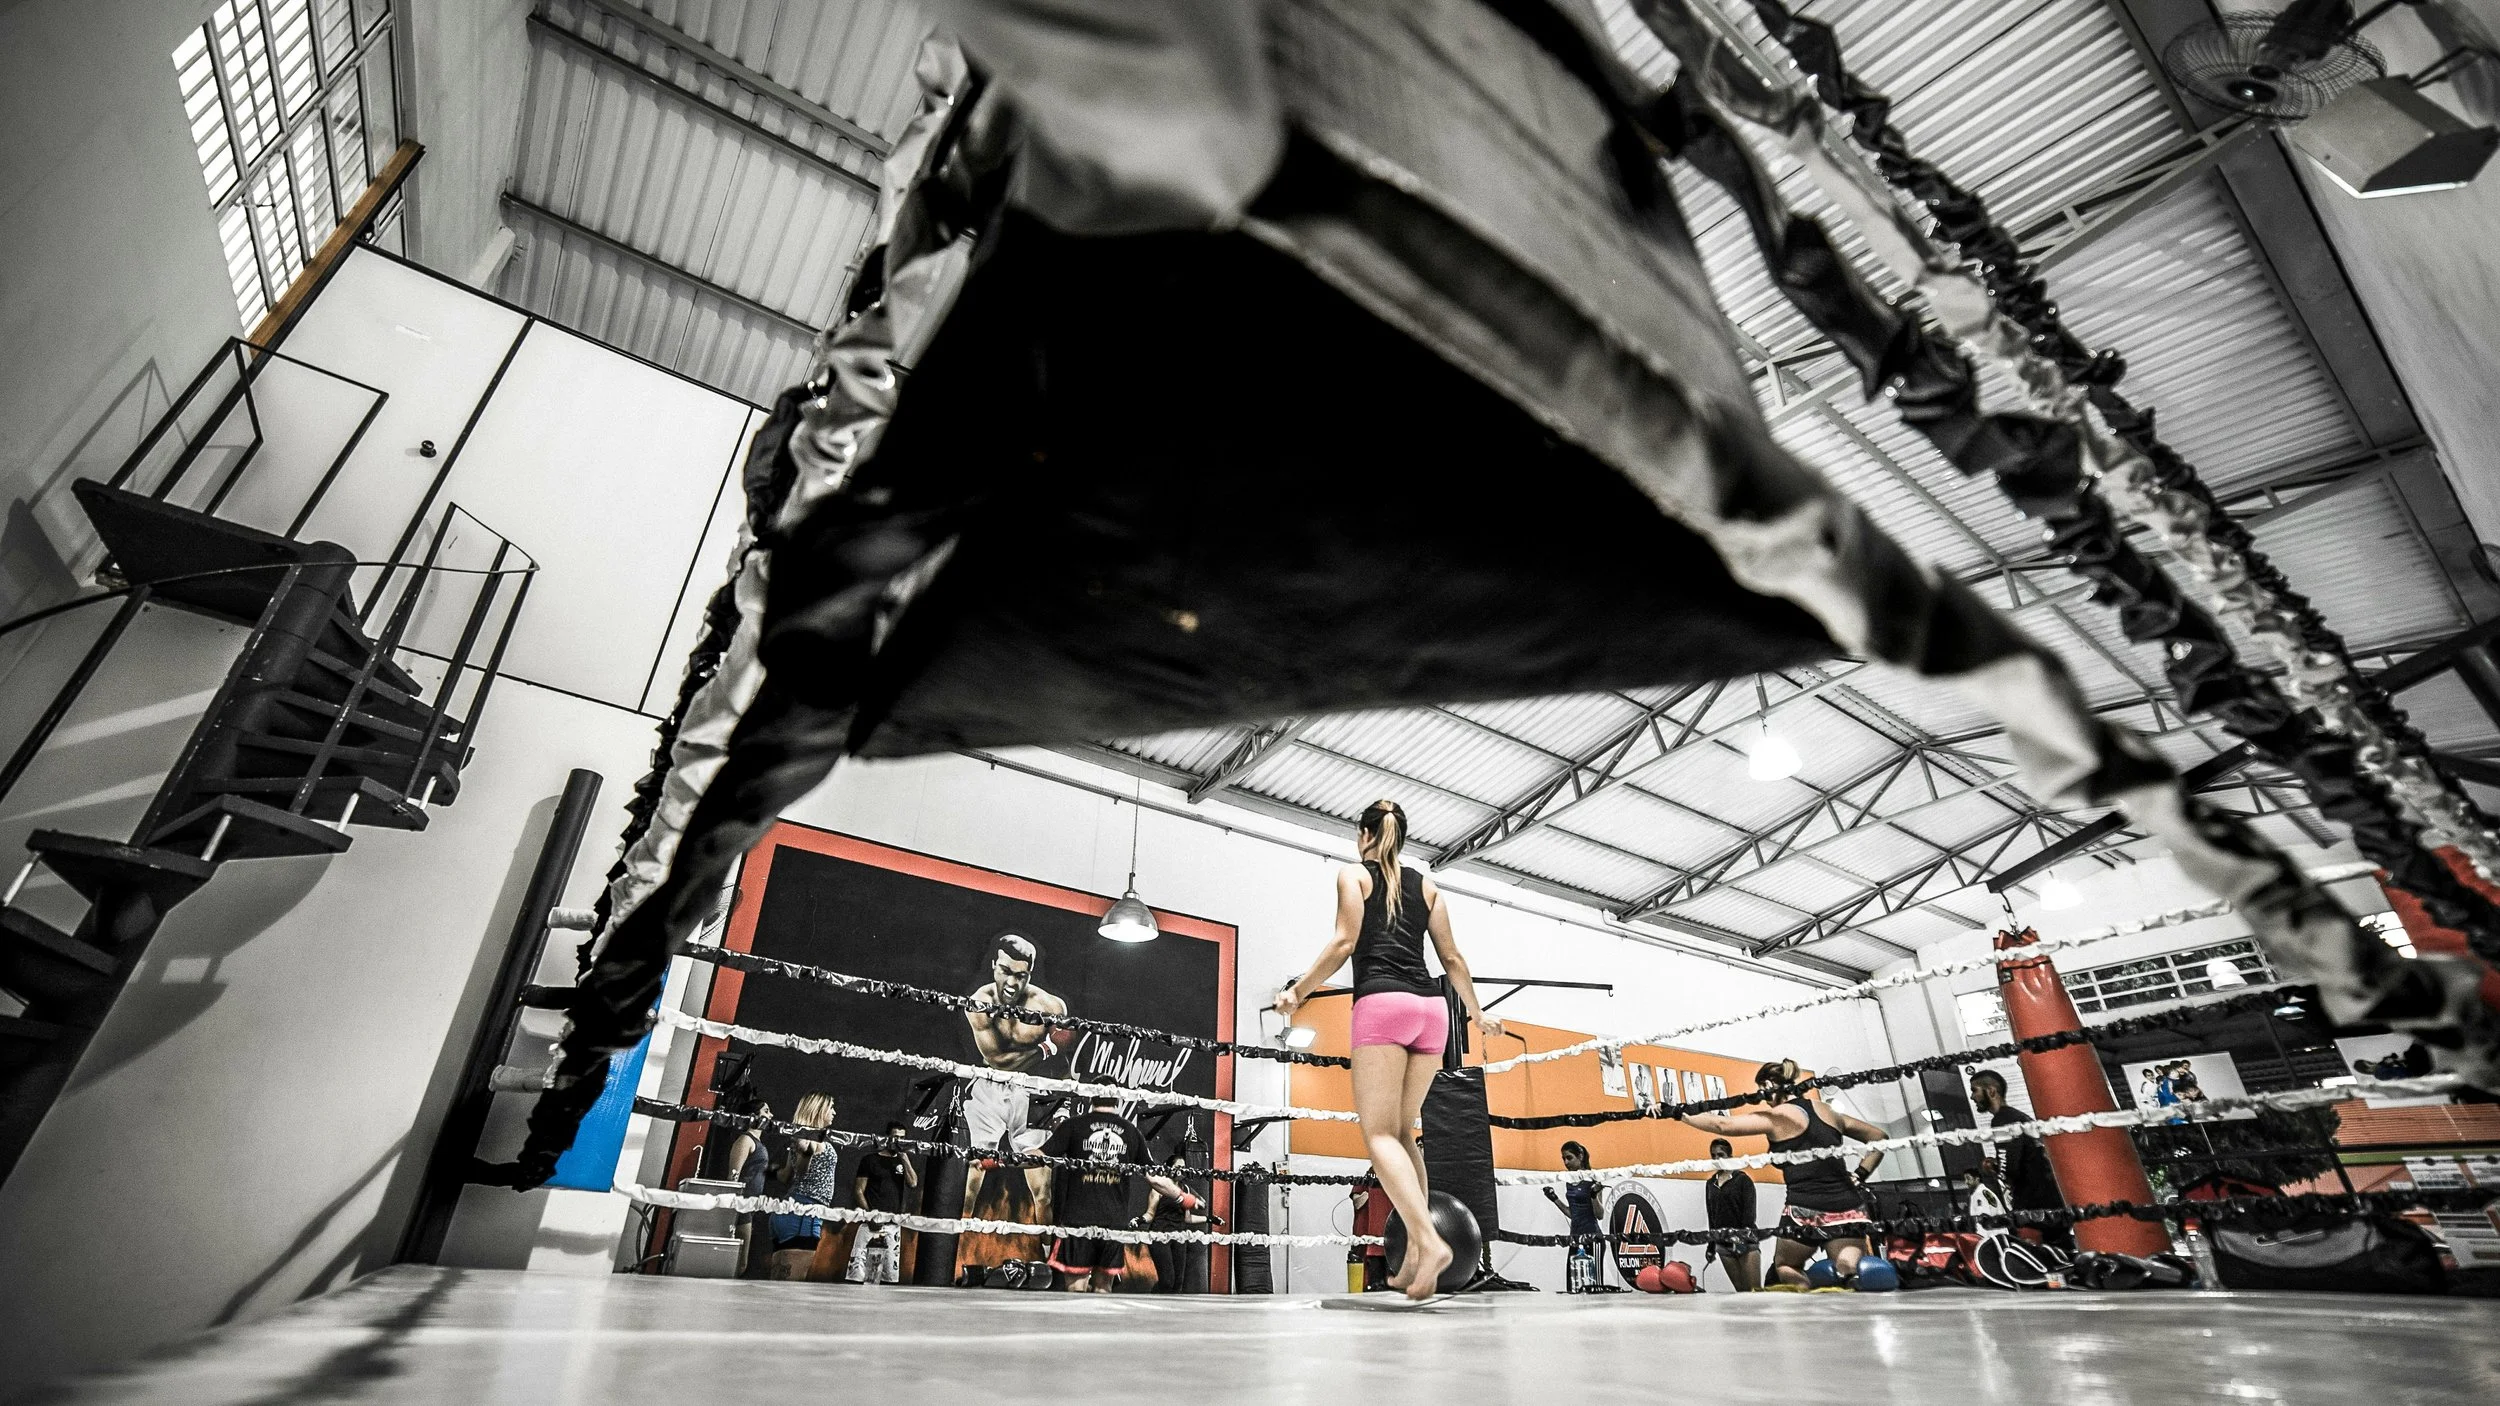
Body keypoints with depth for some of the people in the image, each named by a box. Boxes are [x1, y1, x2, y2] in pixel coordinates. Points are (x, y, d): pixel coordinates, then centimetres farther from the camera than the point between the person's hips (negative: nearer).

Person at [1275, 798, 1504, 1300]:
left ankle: (1430, 1242, -24)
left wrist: (1298, 991, 1)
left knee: (1379, 1134, -6)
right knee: (1404, 1133, 14)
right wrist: (1477, 1012, 32)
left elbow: (1345, 943, -4)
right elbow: (1452, 958, 20)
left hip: (1381, 1004, -5)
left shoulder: (1353, 874, 8)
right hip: (1431, 1007, 5)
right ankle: (1414, 1255, 8)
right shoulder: (1426, 886, 21)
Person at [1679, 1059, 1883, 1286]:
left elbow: (1722, 1124, -9)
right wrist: (1860, 1176, 17)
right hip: (1847, 1206, 5)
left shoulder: (1777, 1117, -3)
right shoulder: (1828, 1111, 15)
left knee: (1784, 1266, 18)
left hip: (1805, 1210, -5)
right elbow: (1879, 1137, 25)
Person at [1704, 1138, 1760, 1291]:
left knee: (1754, 1289, -12)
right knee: (1741, 1290, 3)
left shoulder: (1743, 1180, 0)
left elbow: (1749, 1210, -9)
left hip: (1746, 1240, -5)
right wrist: (1711, 1245, 16)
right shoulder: (1710, 1184, 15)